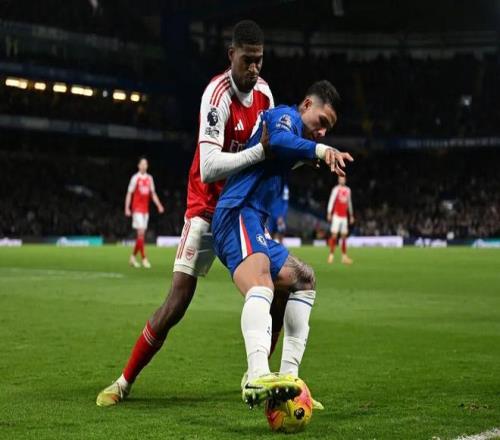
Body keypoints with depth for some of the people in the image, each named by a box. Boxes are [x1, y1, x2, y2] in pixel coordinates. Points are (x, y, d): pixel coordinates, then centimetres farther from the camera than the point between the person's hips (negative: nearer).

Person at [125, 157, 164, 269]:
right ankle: (144, 259, -12)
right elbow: (129, 194, -5)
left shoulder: (149, 178, 11)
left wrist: (159, 205, 3)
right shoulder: (135, 178, -5)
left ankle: (133, 257, 20)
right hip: (137, 209, -6)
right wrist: (127, 208, -12)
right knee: (141, 232, -12)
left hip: (145, 209, 6)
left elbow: (153, 194, 15)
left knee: (141, 234, 8)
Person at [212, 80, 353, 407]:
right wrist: (320, 150, -38)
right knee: (261, 285, -35)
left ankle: (288, 376, 11)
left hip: (254, 227, 11)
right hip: (238, 214, -11)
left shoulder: (292, 128, 32)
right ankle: (258, 377, -59)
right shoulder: (286, 115, 3)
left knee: (305, 280, 21)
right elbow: (279, 139, -22)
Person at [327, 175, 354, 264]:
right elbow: (331, 201, -9)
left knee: (344, 236, 5)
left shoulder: (348, 190, 13)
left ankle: (344, 256, 8)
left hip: (344, 216, 6)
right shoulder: (336, 189, -4)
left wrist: (351, 215, 23)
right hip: (336, 216, -6)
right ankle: (331, 255, -8)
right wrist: (329, 213, -17)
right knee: (334, 235, -10)